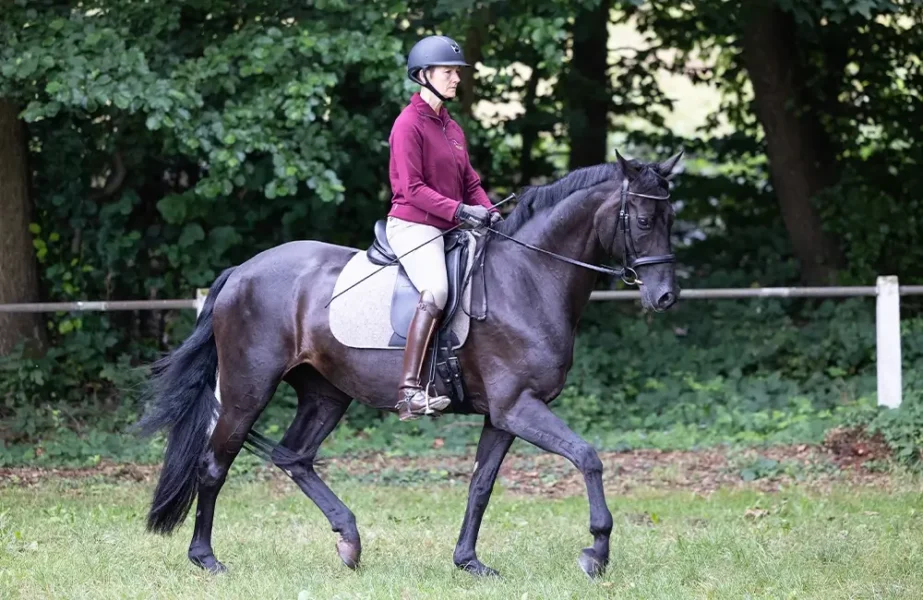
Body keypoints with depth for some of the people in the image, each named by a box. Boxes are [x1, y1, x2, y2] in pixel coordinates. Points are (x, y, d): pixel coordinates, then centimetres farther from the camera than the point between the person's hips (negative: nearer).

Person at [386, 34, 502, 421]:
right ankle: (409, 390, -36)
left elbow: (469, 182, 19)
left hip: (449, 229, 9)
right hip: (413, 226, -9)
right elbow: (413, 189, -16)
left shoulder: (452, 128, 18)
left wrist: (488, 211, 0)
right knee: (436, 292, -30)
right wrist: (459, 211, -23)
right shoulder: (409, 125, -8)